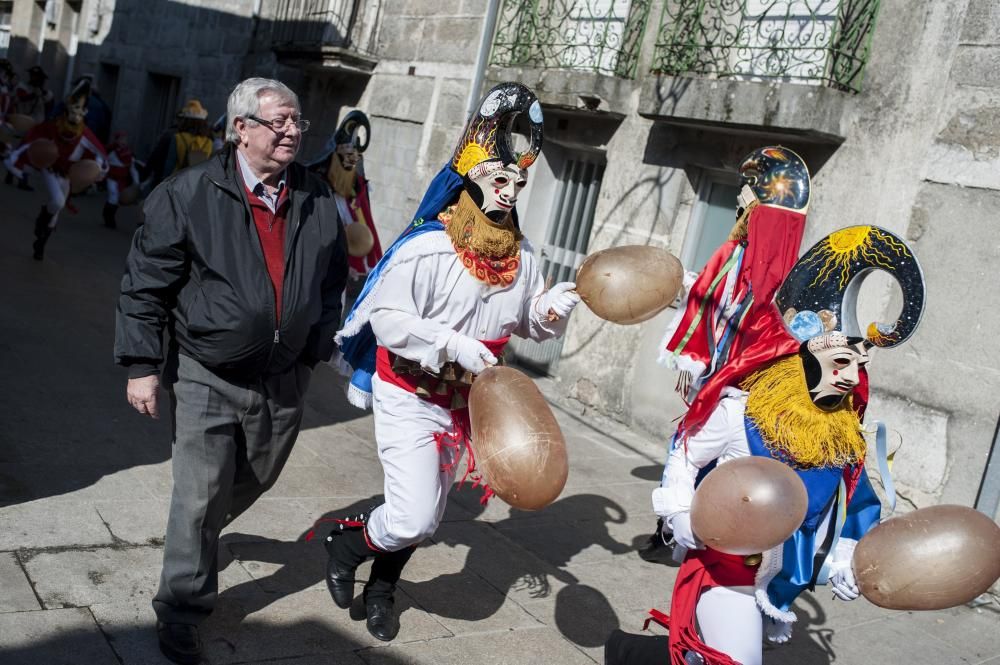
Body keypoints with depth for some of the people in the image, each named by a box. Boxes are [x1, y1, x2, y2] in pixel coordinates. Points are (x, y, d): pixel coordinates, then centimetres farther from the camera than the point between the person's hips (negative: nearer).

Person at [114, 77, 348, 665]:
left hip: (285, 380, 5)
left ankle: (198, 533, 53)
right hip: (207, 378, -4)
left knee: (255, 480, 21)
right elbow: (146, 283, -8)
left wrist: (319, 347, 13)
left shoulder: (317, 199, 1)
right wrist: (143, 364, -10)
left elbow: (332, 280, 14)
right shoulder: (190, 194, -11)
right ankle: (182, 611, 20)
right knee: (200, 494, 0)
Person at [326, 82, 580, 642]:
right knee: (413, 516, -12)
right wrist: (452, 344, -30)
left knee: (426, 517, 17)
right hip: (411, 396, -6)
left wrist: (551, 310, -14)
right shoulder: (428, 247, -21)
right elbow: (386, 317, -23)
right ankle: (346, 544, 21)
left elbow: (526, 323, 7)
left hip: (465, 401, 6)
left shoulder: (522, 255, -2)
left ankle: (381, 588, 43)